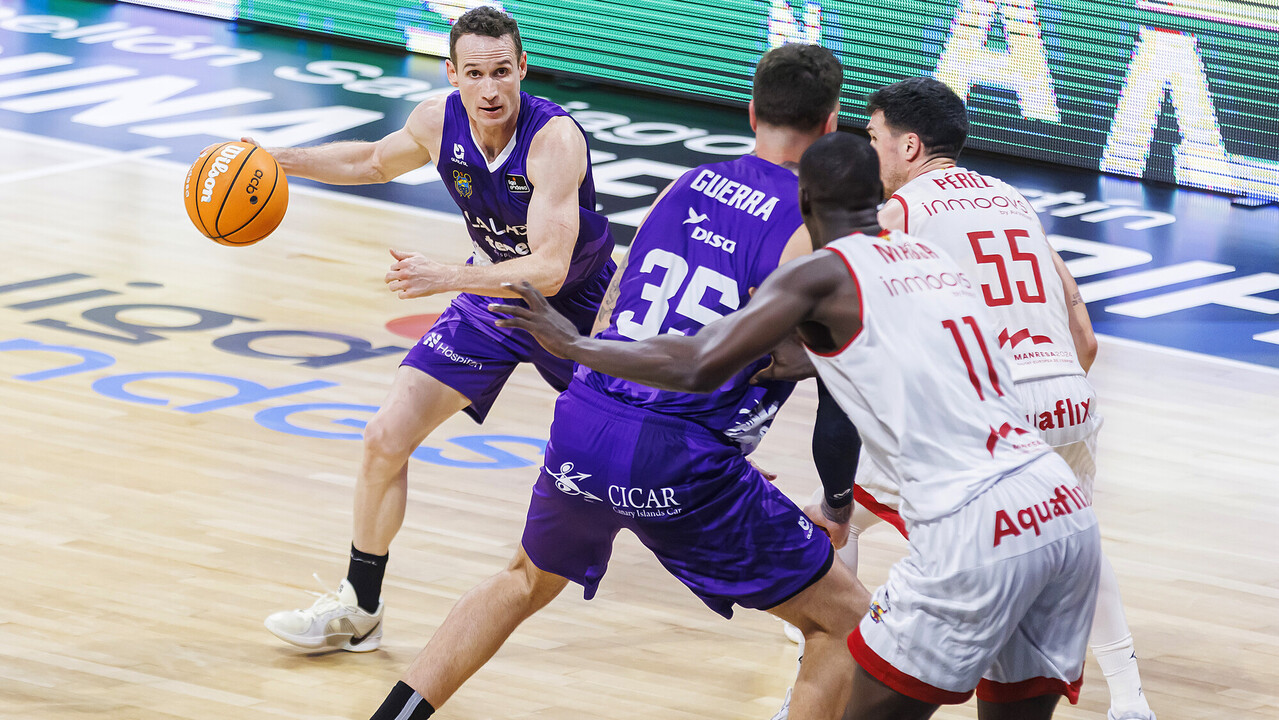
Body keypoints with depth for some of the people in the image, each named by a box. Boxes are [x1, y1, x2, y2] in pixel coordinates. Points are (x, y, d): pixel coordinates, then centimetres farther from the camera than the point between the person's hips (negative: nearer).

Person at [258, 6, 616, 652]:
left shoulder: (555, 139, -35)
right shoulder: (437, 122, -18)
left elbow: (549, 271, -42)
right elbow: (375, 162, 9)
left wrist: (444, 278, -51)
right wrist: (279, 160, 2)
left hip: (576, 304, -4)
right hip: (491, 294, 4)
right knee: (387, 439, -7)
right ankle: (358, 608, 9)